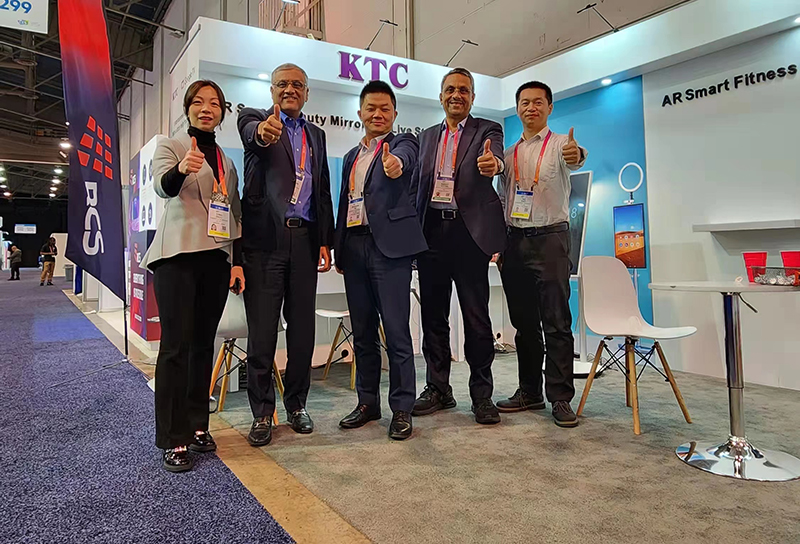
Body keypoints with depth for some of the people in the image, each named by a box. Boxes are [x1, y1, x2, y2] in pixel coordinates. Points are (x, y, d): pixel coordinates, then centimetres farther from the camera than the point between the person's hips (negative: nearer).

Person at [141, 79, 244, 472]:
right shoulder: (170, 146, 4)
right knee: (176, 345, -7)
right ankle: (173, 440, 0)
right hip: (178, 256, -5)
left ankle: (197, 425, 17)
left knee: (204, 344, 7)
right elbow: (163, 186, -16)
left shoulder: (226, 162, 18)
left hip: (216, 259, 5)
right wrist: (182, 168, -38)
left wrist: (237, 261, 9)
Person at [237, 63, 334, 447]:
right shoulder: (254, 119, 7)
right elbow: (251, 133, -20)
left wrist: (325, 240, 8)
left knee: (302, 328, 8)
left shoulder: (316, 135, 19)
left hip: (304, 239, 4)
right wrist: (263, 133, -44)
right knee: (262, 332, 1)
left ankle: (296, 405, 23)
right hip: (265, 239, -4)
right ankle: (262, 412, 14)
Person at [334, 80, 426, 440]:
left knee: (396, 331, -5)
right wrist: (338, 249, 15)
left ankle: (401, 409, 6)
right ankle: (368, 402, 23)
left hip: (389, 245, -6)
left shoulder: (403, 143, 4)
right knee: (362, 330, 11)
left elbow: (404, 157, -21)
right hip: (354, 247, 6)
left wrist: (395, 163, -45)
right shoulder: (351, 156, 22)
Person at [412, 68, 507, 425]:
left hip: (469, 233, -4)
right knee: (433, 315, 8)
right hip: (432, 232, 4)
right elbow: (418, 185, 15)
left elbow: (496, 158, -16)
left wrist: (493, 163, -39)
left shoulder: (486, 130, 6)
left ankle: (482, 394, 11)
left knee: (476, 316, -1)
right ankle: (438, 389, 20)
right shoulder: (427, 137, 19)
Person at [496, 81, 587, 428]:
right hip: (514, 240, 5)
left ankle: (560, 397, 3)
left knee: (556, 322, -5)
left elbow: (574, 160, -23)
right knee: (524, 322, 10)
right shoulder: (510, 153, 17)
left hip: (549, 237, -5)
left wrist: (577, 155, -47)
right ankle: (530, 392, 20)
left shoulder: (560, 143, 1)